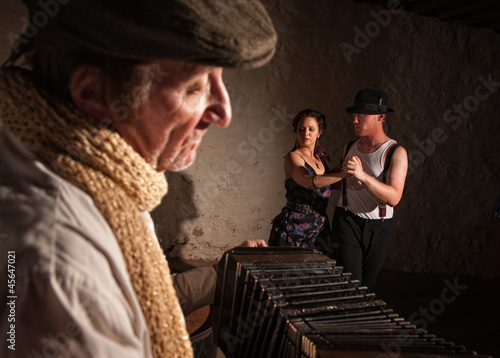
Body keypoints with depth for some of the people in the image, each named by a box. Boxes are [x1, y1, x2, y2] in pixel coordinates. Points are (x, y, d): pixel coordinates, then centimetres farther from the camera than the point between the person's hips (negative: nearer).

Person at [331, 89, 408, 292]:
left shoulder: (395, 152, -9)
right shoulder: (350, 148, 6)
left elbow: (394, 197, -24)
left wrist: (363, 176, -34)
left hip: (378, 229, -2)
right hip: (347, 222, 2)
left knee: (366, 286, 13)